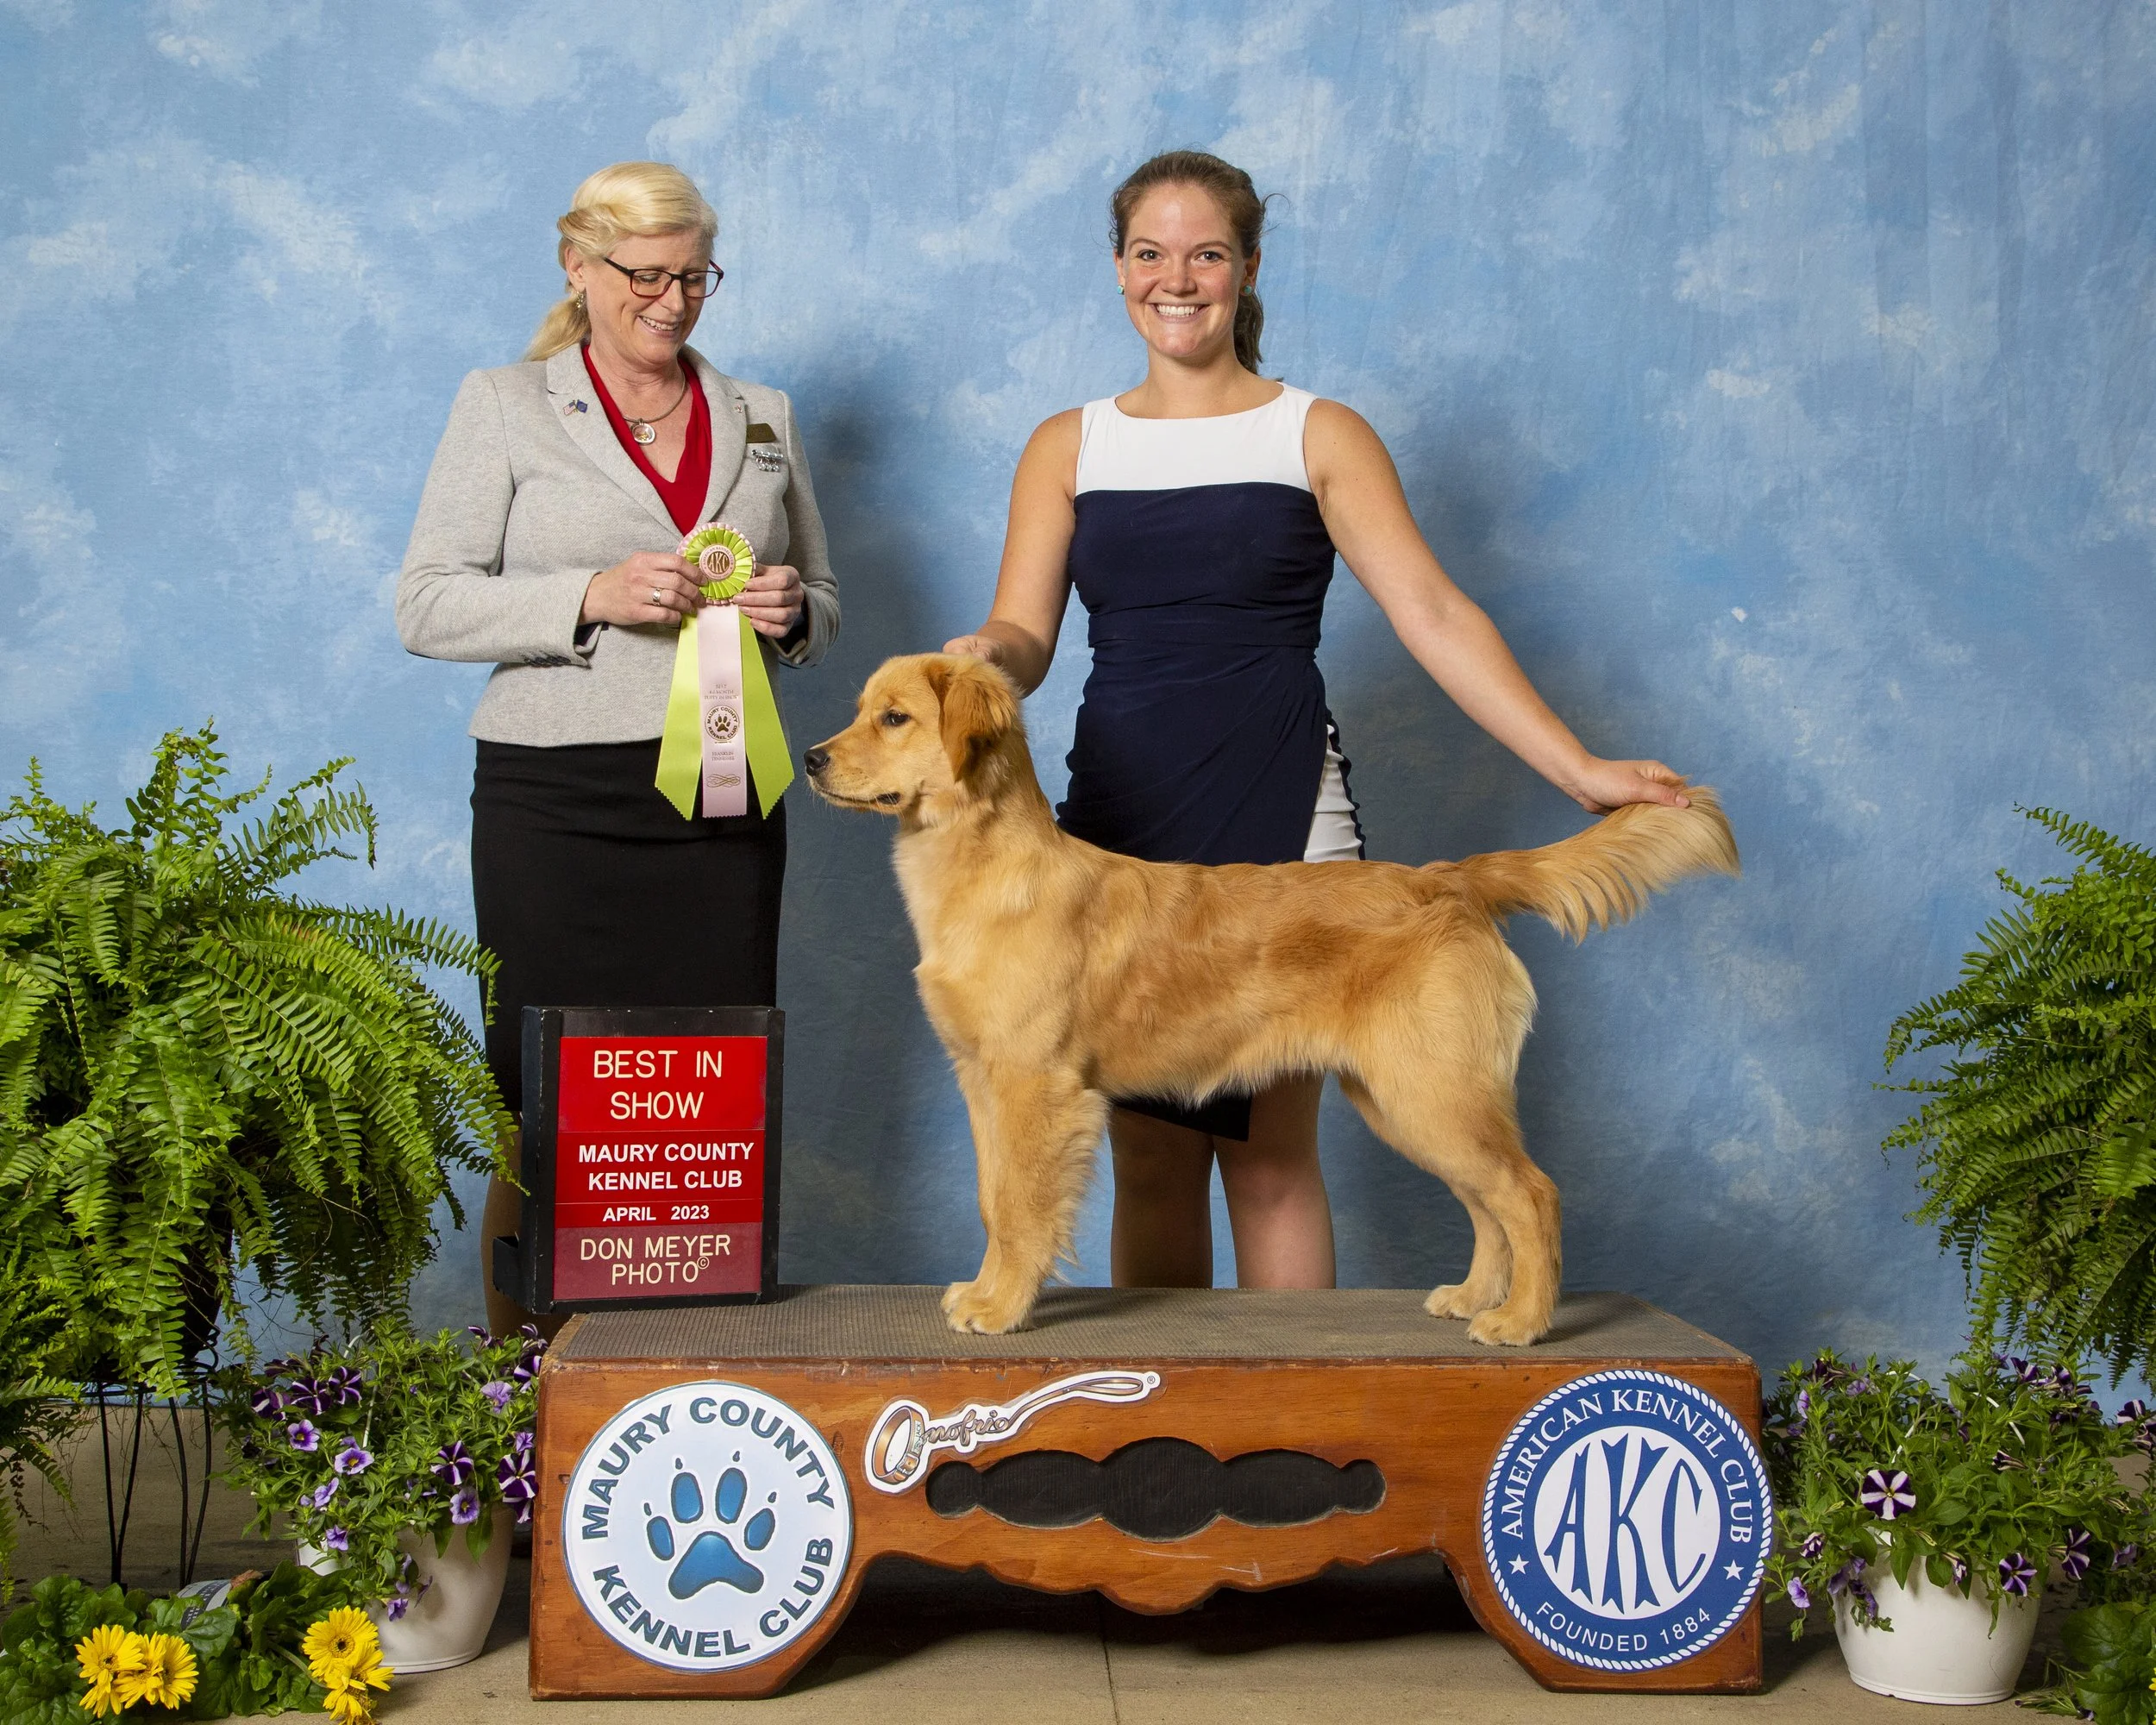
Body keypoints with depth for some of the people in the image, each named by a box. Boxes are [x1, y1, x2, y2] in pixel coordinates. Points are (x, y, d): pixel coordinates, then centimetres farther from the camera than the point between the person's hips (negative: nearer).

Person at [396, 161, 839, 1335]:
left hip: (723, 801, 3)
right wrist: (590, 599, -14)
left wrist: (789, 615, -2)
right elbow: (426, 607, 0)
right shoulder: (503, 408, 7)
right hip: (556, 800, -3)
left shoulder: (762, 420, 17)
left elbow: (821, 613, 22)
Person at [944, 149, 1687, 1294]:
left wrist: (1579, 771, -12)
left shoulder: (1317, 436, 5)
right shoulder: (1068, 447, 12)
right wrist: (986, 658, -22)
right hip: (1118, 819, 2)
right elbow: (1022, 633, 3)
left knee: (1270, 1153, -2)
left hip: (1278, 815, -2)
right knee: (1148, 1155, 4)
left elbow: (1432, 614, -3)